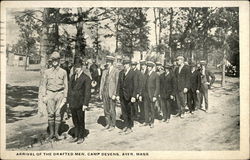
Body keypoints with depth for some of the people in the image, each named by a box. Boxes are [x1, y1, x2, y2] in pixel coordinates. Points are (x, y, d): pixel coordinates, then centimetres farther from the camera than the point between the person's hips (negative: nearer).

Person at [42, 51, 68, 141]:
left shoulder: (63, 72, 4)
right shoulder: (47, 72, 6)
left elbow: (65, 85, 5)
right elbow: (44, 84, 8)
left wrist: (65, 97, -1)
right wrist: (44, 96, 1)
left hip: (60, 94, -1)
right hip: (50, 94, 1)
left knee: (58, 113, 0)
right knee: (50, 114, 0)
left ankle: (56, 133, 9)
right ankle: (51, 133, 11)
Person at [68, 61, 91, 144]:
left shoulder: (86, 78, -9)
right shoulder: (72, 77, 11)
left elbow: (87, 92, -11)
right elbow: (70, 89, 15)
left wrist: (85, 104, -15)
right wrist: (69, 101, 12)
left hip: (80, 103, -5)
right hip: (72, 103, 5)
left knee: (80, 121, 6)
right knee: (75, 121, 12)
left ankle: (81, 137, 19)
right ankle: (76, 136, 24)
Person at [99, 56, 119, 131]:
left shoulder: (116, 71, -6)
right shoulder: (105, 72, 13)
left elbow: (117, 83, -9)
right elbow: (102, 82, 15)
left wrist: (114, 94, -14)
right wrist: (100, 93, 10)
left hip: (112, 93, -6)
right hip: (105, 93, 6)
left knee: (112, 110, 1)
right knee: (106, 109, 11)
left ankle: (113, 125, 12)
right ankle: (108, 123, 23)